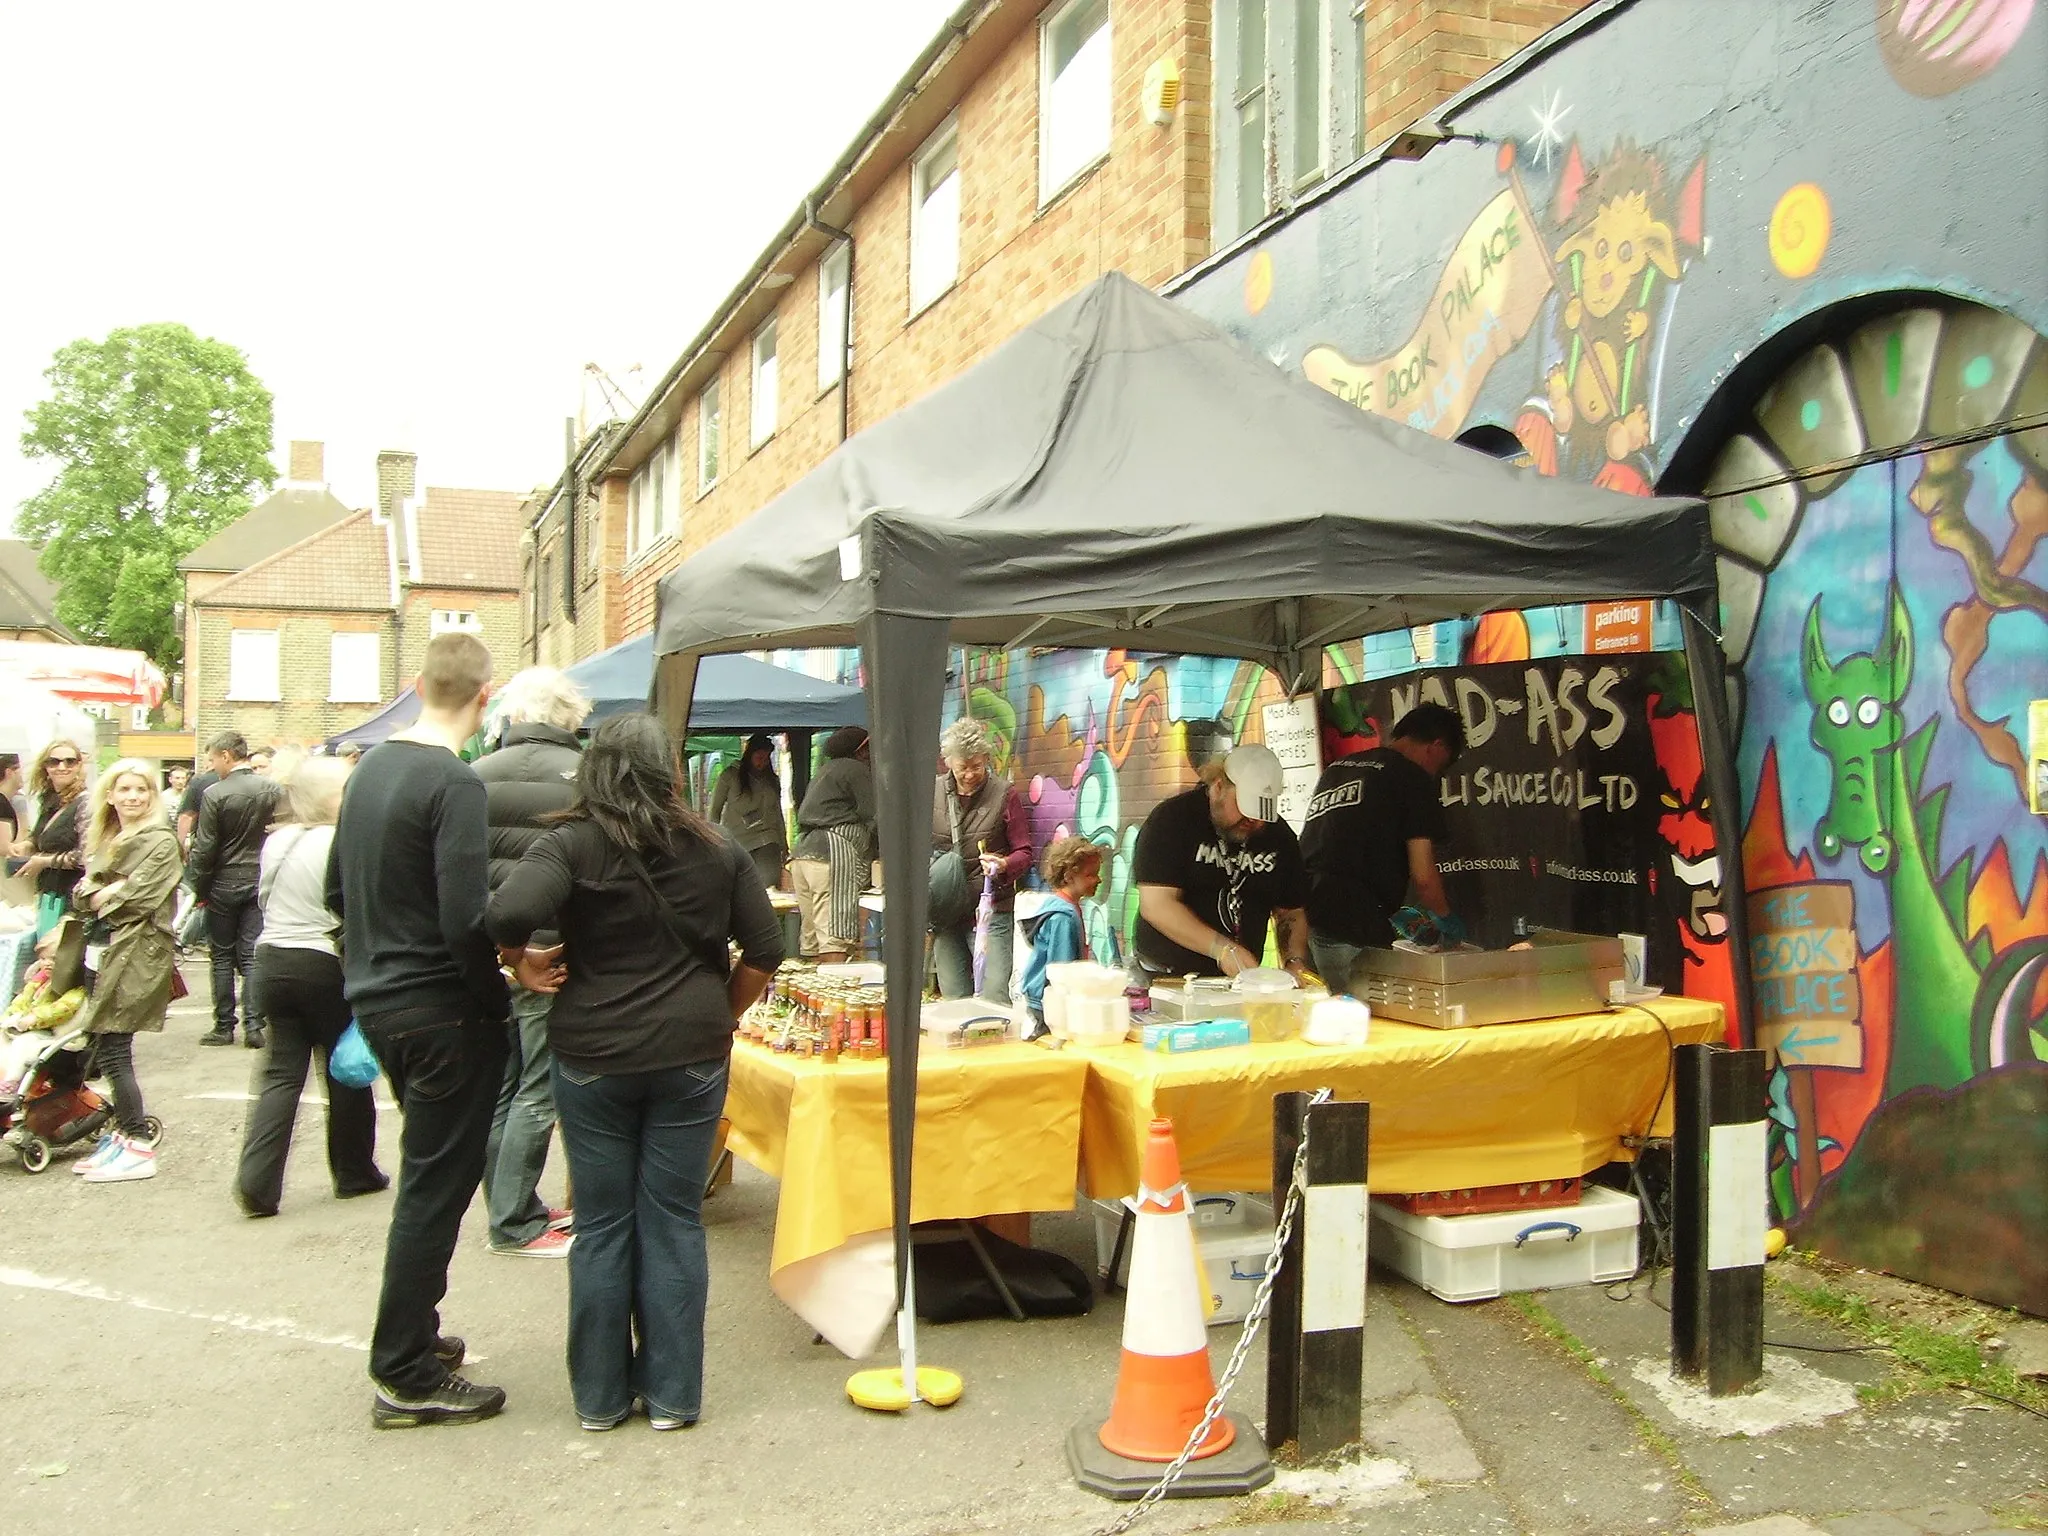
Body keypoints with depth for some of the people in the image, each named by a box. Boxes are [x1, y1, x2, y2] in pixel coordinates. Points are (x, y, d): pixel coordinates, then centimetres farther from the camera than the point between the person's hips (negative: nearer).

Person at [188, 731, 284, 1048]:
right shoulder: (271, 789, -1)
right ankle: (253, 1025, 1)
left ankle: (224, 1026, 10)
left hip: (224, 883, -3)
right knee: (252, 956, 6)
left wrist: (200, 889, 0)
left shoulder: (214, 794, -13)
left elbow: (204, 848, -10)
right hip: (259, 881, 3)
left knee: (223, 957, 7)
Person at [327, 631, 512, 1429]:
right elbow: (466, 918, -25)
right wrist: (498, 999, -12)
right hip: (442, 1011, -9)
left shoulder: (369, 769, 8)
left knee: (427, 1176, 22)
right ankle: (408, 1377, 10)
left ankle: (410, 1333, 33)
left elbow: (337, 887, 16)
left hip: (377, 999, 9)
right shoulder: (455, 784, -19)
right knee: (435, 1187, 1)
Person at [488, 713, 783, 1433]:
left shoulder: (571, 846, -6)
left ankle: (600, 1394, 21)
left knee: (602, 1225, 10)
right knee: (673, 1223, 9)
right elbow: (765, 952, 2)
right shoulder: (718, 849, 1)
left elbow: (508, 915, -23)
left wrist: (522, 961, -4)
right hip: (692, 1056, 1)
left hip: (592, 1056, -1)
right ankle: (671, 1394, 16)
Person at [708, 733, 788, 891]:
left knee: (770, 882, -17)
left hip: (766, 842, 2)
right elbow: (715, 810, 6)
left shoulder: (772, 781, 15)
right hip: (737, 841, -2)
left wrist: (784, 847, 17)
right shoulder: (730, 776, 2)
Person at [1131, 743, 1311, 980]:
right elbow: (1156, 905, -16)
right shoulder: (1172, 820, -8)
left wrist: (1295, 962, -4)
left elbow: (1290, 912, 15)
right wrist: (1223, 949, -23)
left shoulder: (1279, 835, 8)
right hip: (1167, 977, -4)